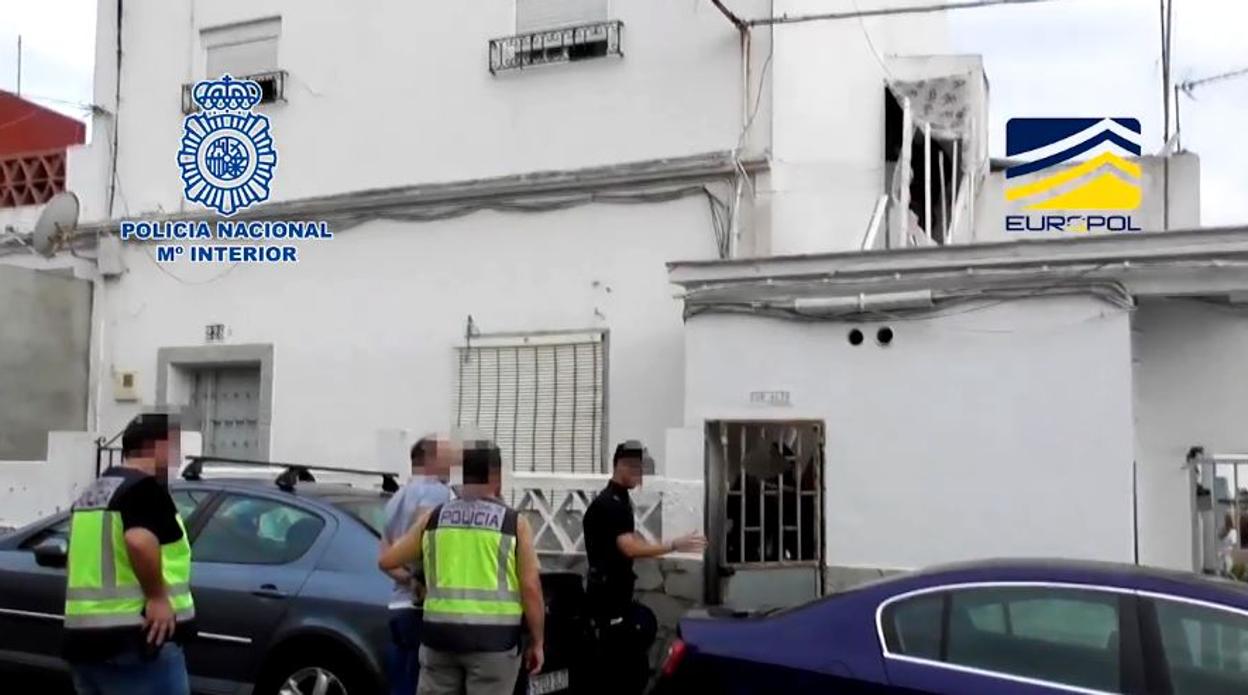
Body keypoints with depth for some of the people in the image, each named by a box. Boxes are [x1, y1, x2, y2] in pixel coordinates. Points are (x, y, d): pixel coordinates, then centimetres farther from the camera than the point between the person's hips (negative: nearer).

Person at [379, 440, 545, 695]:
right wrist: (537, 642, 4)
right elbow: (530, 588, -5)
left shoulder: (434, 517, 6)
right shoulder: (514, 522, -3)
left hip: (440, 633, 3)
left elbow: (387, 561, 11)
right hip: (492, 636, -3)